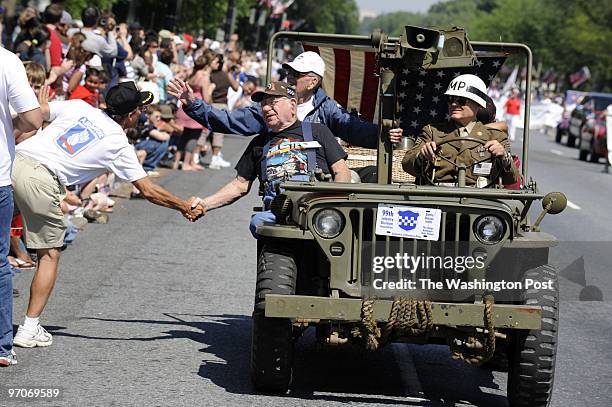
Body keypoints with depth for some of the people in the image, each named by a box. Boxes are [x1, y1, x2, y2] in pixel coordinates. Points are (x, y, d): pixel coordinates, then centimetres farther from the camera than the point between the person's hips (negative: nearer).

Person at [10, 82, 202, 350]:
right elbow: (149, 191, 13)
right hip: (42, 180, -4)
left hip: (14, 161, 4)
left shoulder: (77, 107, 19)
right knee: (49, 255, 12)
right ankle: (30, 330, 10)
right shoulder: (119, 144, 10)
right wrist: (185, 207, 26)